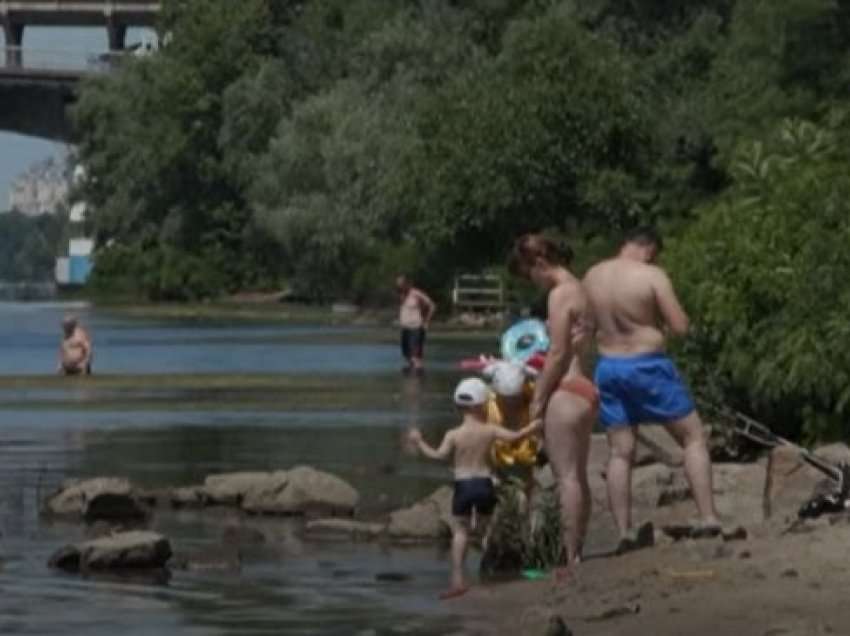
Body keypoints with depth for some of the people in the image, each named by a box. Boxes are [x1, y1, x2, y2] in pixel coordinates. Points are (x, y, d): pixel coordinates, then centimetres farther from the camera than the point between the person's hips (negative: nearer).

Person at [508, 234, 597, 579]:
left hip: (565, 392, -10)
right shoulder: (578, 291, 16)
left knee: (567, 477, -7)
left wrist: (538, 400, -11)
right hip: (584, 389, 10)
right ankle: (577, 555, 15)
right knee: (577, 477, 12)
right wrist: (542, 385, 15)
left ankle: (571, 560, -7)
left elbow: (557, 354, -16)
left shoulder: (560, 294, -13)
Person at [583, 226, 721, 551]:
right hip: (647, 366, -5)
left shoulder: (592, 276, 4)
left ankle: (625, 533, 7)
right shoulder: (652, 275, -13)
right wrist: (660, 319, 5)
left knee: (620, 452, 10)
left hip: (608, 366, 5)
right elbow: (681, 327, -15)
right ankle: (709, 520, -1)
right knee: (693, 437, 6)